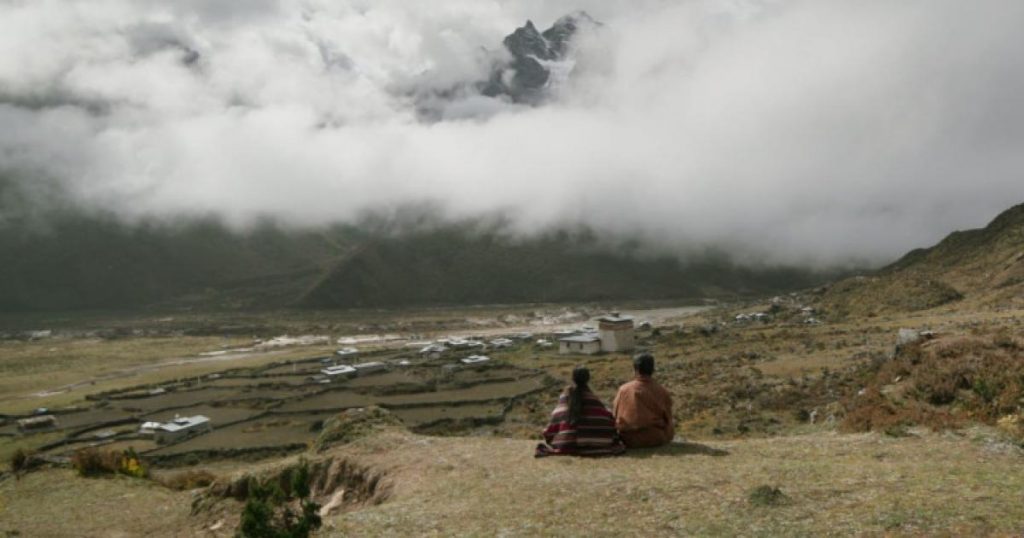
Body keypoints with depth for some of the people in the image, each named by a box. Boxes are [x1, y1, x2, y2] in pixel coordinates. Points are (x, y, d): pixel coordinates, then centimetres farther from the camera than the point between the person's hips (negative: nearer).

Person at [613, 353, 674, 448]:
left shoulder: (624, 390, -10)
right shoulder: (661, 391, -8)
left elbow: (616, 417, 0)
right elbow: (668, 418, 1)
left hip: (630, 440, -1)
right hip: (658, 439, 1)